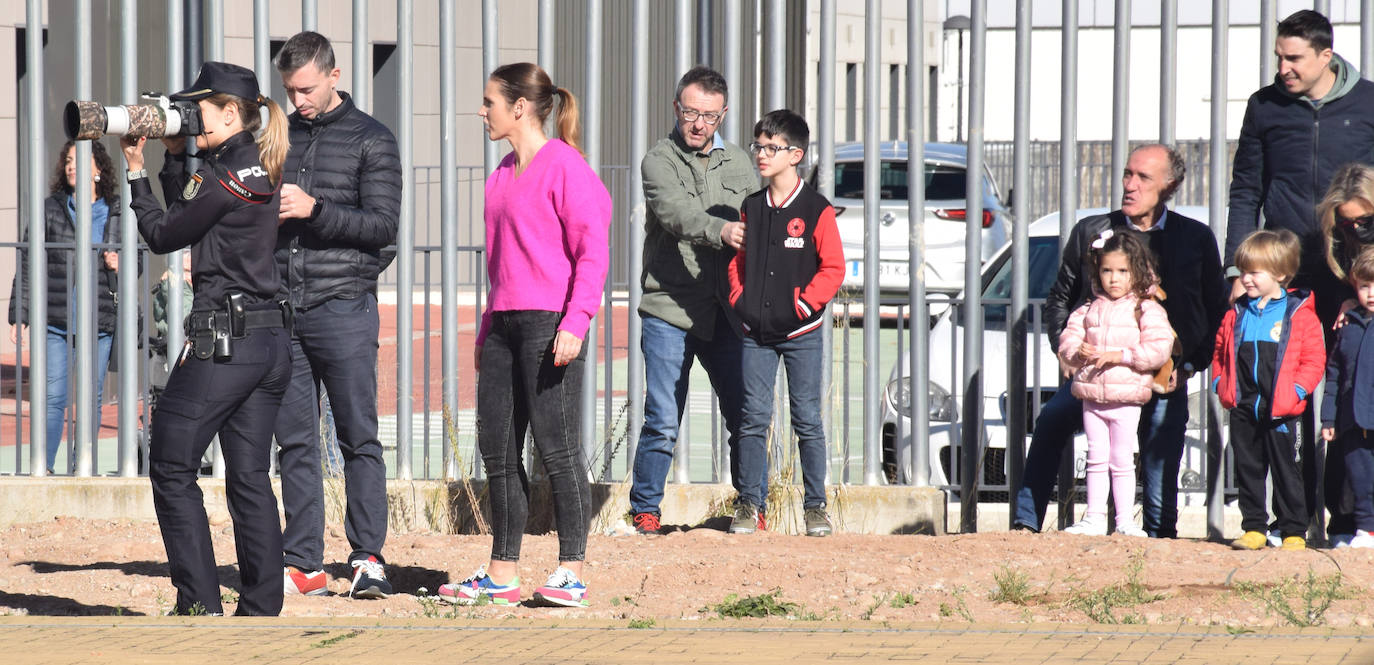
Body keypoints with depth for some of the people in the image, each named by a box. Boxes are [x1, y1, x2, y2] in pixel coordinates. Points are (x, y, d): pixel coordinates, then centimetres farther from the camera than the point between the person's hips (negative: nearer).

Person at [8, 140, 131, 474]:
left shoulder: (116, 215, 8)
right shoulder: (49, 210, 3)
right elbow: (27, 265, 4)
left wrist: (119, 268, -5)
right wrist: (18, 315, 0)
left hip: (100, 322, 2)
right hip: (55, 321, -2)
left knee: (92, 398, 5)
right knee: (53, 396, -6)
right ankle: (44, 467, 0)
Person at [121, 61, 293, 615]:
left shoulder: (224, 177, -15)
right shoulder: (261, 172, 12)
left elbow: (162, 235, -4)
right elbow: (187, 216, 20)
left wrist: (136, 173, 6)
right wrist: (174, 156, 13)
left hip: (222, 340, -9)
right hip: (271, 338, 9)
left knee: (172, 469, 1)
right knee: (249, 477, 9)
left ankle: (200, 605, -2)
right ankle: (262, 607, 6)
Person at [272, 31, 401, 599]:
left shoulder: (371, 139, 1)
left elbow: (383, 224, -7)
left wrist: (313, 208, -17)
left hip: (343, 306, -4)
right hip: (282, 307, 4)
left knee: (359, 438, -3)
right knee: (294, 440, 4)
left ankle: (368, 557, 1)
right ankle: (303, 564, 7)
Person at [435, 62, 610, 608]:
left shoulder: (564, 165, -9)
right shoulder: (502, 175, 17)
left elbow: (593, 251, -12)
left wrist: (575, 323, -20)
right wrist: (486, 332, 22)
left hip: (550, 323, -9)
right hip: (505, 324, 9)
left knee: (556, 447, -5)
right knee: (497, 450, 8)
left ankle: (571, 573, 1)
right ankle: (501, 574, 14)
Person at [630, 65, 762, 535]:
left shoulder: (739, 164, 14)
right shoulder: (659, 161, 0)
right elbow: (676, 212, -19)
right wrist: (720, 231, -38)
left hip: (726, 315, 4)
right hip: (669, 310, -4)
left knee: (746, 416, 3)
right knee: (662, 422, -3)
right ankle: (645, 509, 11)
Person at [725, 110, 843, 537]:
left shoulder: (816, 210, -5)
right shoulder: (751, 208, 9)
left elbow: (833, 269, -4)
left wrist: (803, 305, -12)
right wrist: (739, 299, 3)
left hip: (800, 332, -3)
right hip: (755, 332, 4)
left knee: (807, 420, 1)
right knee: (753, 417, 1)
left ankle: (815, 506, 8)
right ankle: (748, 504, 8)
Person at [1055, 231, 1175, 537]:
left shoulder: (1146, 311, -3)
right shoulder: (1089, 310, 12)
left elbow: (1158, 350, -12)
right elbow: (1067, 342, 9)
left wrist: (1119, 355, -18)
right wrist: (1078, 353, -14)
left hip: (1126, 399, -4)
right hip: (1091, 395, 4)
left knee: (1122, 461, -1)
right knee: (1096, 459, 7)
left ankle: (1126, 521, 3)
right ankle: (1094, 518, 11)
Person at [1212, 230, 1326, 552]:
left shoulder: (1300, 314, -4)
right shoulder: (1237, 314, 9)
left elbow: (1314, 359, -4)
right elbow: (1220, 353, 20)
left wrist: (1297, 390, -13)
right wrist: (1220, 383, 6)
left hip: (1280, 410, -4)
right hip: (1243, 408, 4)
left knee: (1285, 470, 1)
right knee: (1248, 469, 8)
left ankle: (1294, 532, 8)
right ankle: (1254, 528, 16)